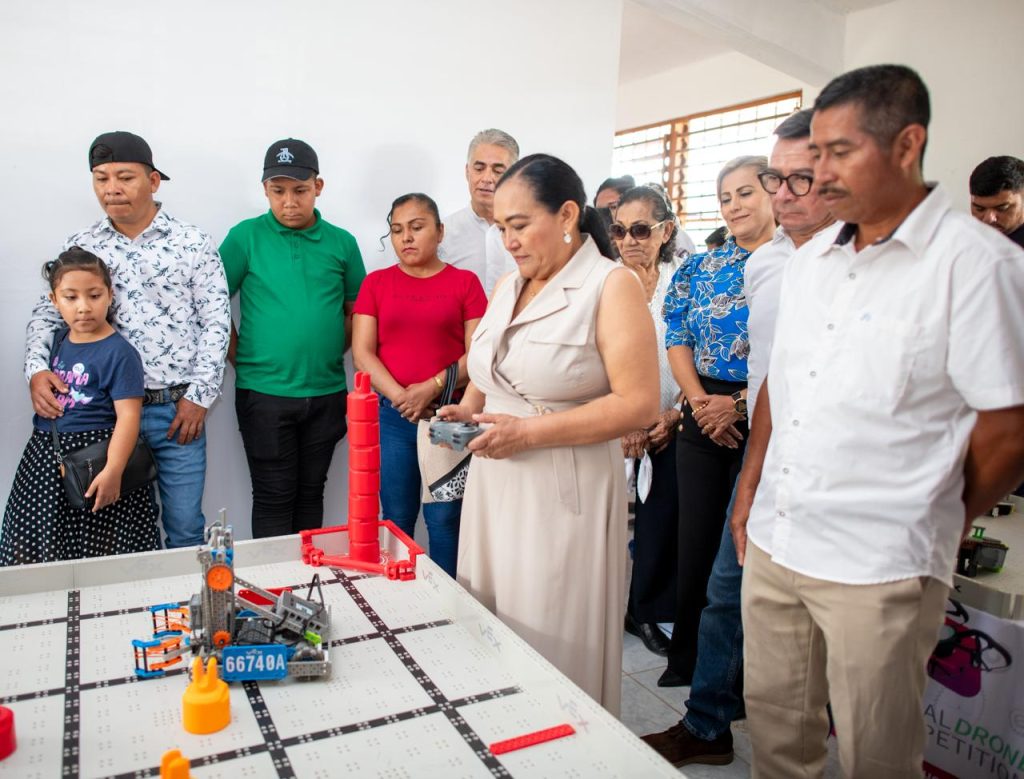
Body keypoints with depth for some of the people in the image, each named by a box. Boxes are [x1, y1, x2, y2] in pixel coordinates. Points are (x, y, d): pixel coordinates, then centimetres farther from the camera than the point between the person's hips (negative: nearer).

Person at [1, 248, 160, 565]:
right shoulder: (59, 340, 10)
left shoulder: (118, 353, -14)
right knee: (35, 549, 13)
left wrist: (112, 471, -27)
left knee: (98, 553, 0)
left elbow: (128, 416, -20)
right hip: (46, 460, 8)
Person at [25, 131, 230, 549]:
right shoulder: (79, 247, 8)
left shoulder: (192, 243, 0)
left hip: (178, 409, -2)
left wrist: (198, 397, -8)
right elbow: (48, 313, 11)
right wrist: (37, 370, -9)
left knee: (185, 527, 6)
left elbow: (216, 322, -2)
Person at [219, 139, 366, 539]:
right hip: (263, 391, -2)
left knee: (310, 494, 14)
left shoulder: (342, 242, 5)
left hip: (326, 391, 2)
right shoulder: (246, 236, -2)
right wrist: (240, 360, -3)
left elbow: (356, 309, 12)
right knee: (273, 498, 6)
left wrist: (333, 352, 2)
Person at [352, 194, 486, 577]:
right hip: (392, 416, 2)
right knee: (397, 518, 8)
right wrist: (401, 397, -10)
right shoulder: (376, 282, 9)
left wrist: (432, 388, -15)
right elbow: (362, 352, 2)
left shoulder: (465, 282, 3)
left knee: (444, 518, 2)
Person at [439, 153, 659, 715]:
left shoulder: (611, 287, -8)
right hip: (494, 486, 7)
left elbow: (638, 405, -16)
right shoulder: (508, 287, 13)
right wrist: (468, 409, 4)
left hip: (565, 495, -6)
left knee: (556, 648, 4)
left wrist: (529, 432, -19)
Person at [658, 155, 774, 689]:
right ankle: (684, 659, 25)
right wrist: (700, 401, -9)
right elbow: (677, 339, 5)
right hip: (702, 417, 3)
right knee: (695, 539, 8)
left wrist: (739, 403, -15)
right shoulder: (700, 269, 11)